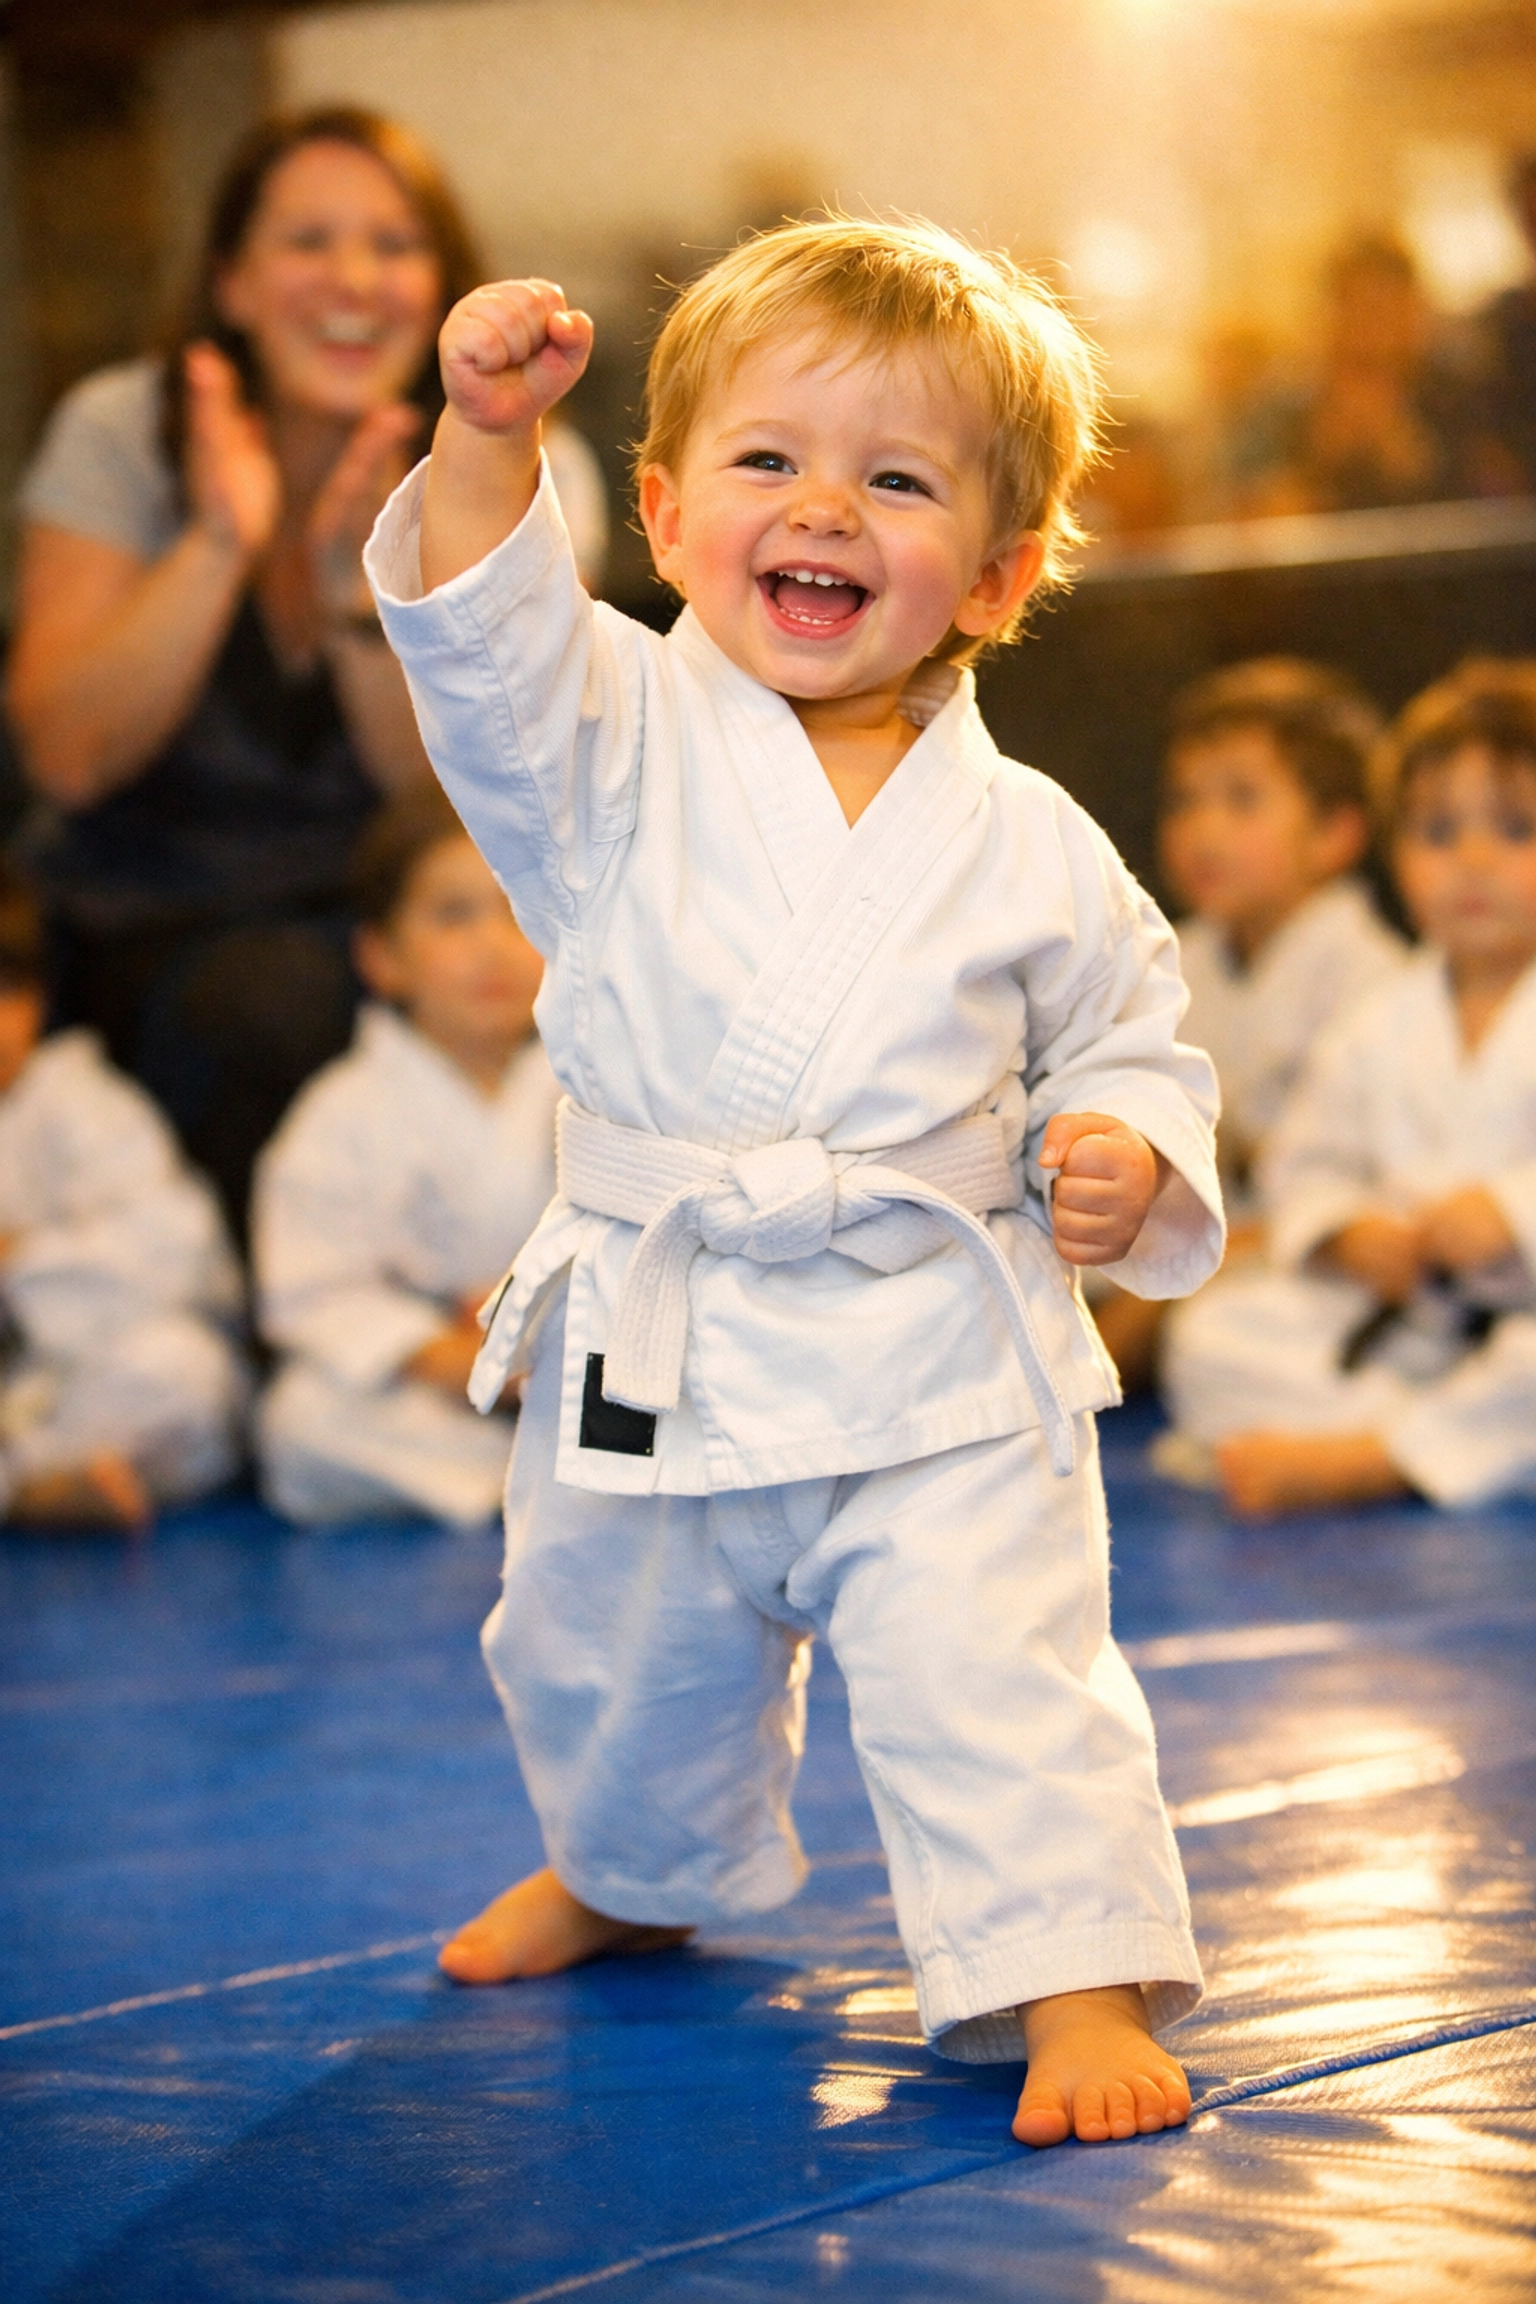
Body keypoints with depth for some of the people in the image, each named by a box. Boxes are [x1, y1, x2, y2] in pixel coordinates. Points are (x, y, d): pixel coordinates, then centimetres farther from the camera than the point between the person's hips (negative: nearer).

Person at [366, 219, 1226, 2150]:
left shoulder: (1028, 843, -2)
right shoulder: (626, 743, -5)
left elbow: (1128, 1033, 10)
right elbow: (488, 647, -23)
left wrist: (1125, 1155, -12)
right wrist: (487, 435, -39)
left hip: (942, 1372, -2)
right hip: (649, 1365, 2)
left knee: (994, 1686, -15)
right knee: (611, 1676, 23)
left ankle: (1074, 1980, -5)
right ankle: (630, 1877, 51)